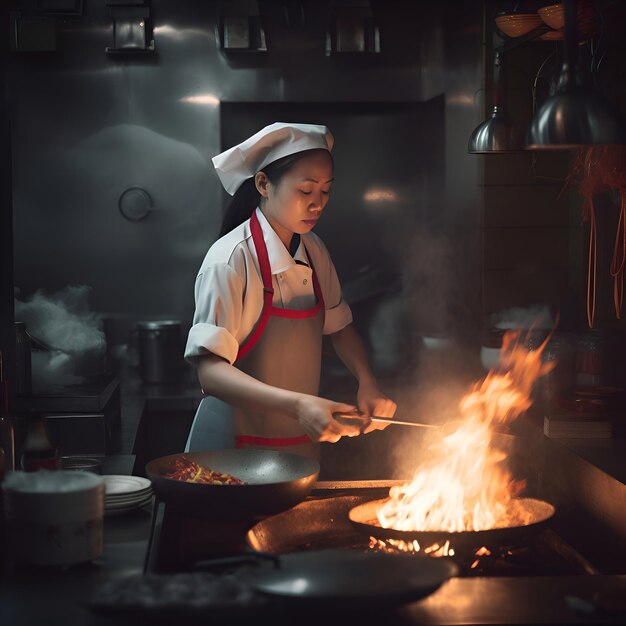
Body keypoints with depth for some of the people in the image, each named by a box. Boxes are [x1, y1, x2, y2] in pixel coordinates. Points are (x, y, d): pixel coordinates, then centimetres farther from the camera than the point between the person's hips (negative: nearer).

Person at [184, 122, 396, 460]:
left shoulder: (314, 251, 1)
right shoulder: (231, 259, -19)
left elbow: (338, 325, 14)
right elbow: (211, 371, -25)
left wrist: (367, 383, -5)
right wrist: (298, 405, -38)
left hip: (301, 442, 6)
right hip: (235, 446, -6)